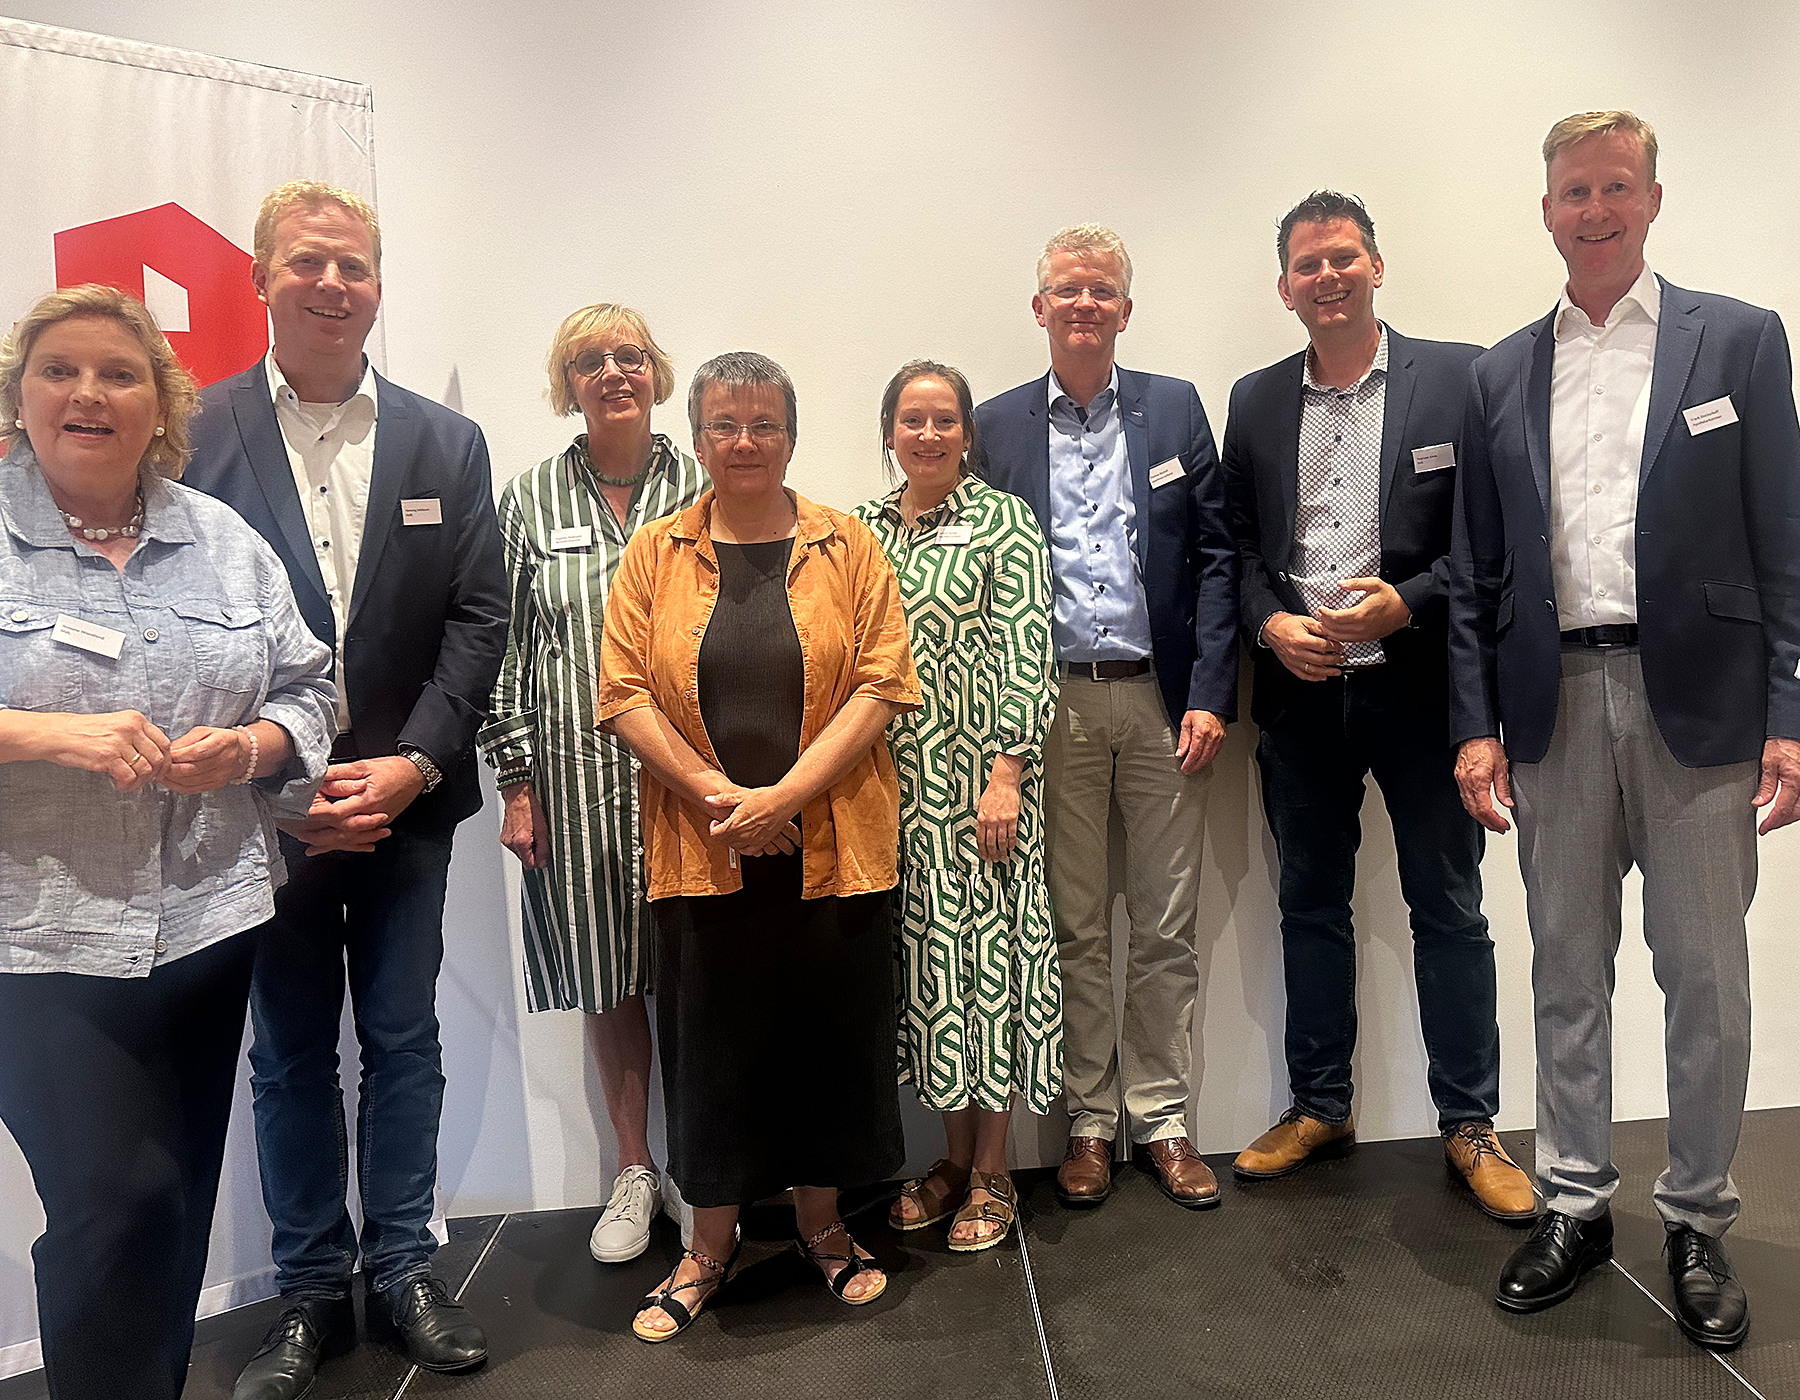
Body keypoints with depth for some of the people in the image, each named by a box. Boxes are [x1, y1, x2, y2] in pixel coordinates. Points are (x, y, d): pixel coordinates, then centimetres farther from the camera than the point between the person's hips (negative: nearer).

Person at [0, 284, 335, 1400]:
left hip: (207, 922, 4)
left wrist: (249, 746, -11)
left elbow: (308, 688, 9)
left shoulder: (225, 541, 9)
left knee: (179, 1204, 14)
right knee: (120, 1202, -6)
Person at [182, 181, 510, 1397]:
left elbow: (479, 619, 0)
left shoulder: (447, 444, 4)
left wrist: (410, 765, -11)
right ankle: (311, 1291, 29)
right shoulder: (197, 432, -2)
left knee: (404, 1041, 11)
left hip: (405, 799, 2)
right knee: (290, 1053, 12)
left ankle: (402, 1271, 29)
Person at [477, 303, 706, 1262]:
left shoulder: (702, 491, 4)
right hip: (576, 779, 1)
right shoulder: (529, 501, 7)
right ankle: (634, 1172, 28)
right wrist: (516, 781, 1)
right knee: (605, 984, 10)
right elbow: (506, 645, 6)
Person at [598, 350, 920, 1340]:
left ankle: (821, 1221, 33)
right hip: (700, 851, 1)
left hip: (831, 846, 0)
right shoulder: (653, 553, 6)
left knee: (831, 1035, 10)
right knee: (712, 1042, 11)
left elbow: (882, 682, -5)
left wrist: (785, 794, -14)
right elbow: (624, 692, -1)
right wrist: (717, 796, -13)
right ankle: (710, 1244, 30)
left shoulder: (847, 546, 3)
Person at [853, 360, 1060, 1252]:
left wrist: (1006, 775, -16)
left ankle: (992, 1173, 17)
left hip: (981, 776, -4)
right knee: (925, 955, 10)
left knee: (988, 952, 2)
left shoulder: (1003, 521, -2)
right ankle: (953, 1156, 26)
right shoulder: (861, 530, 11)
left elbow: (1028, 656, -9)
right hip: (894, 784, 5)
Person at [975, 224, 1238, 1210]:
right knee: (1075, 928, 9)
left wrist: (1210, 694, -6)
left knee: (1166, 927, 8)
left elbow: (1215, 555, 3)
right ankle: (1089, 1120, 23)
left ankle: (1161, 1117, 23)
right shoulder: (998, 425, 5)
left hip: (1162, 699, 1)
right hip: (1054, 705, 0)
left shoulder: (1175, 408, 6)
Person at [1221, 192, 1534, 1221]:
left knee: (1450, 911, 7)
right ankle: (1320, 1106, 29)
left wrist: (1405, 603, -18)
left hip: (1419, 685, -3)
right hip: (1301, 691, 3)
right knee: (1311, 905, 13)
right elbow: (1237, 545, 9)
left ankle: (1470, 1122, 24)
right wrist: (1272, 624, -8)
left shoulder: (1458, 376, -1)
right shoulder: (1257, 400, 9)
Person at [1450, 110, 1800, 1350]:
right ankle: (1576, 1205, 25)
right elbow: (1478, 574, 8)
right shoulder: (1501, 374, 10)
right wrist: (1476, 723, 1)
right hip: (1556, 703, 2)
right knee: (1567, 970, 10)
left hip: (1698, 700, -2)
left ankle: (1699, 1223, 24)